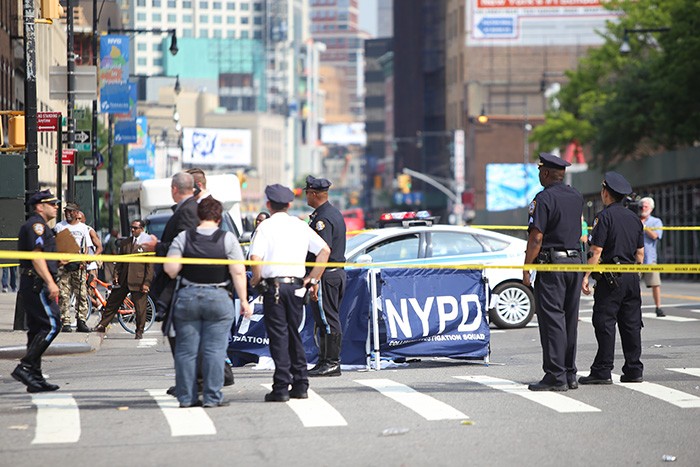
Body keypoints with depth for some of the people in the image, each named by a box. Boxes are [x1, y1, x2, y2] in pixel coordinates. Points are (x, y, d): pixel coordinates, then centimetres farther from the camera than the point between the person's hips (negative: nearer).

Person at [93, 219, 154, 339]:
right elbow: (119, 261, 18)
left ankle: (139, 331, 13)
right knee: (112, 303, 10)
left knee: (140, 308, 0)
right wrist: (116, 274, 4)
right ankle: (102, 326, 19)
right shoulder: (125, 242, 12)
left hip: (139, 282, -5)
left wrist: (147, 283, -11)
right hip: (123, 280, 5)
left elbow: (150, 266, -6)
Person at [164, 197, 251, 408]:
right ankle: (212, 397, 0)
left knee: (186, 350, 7)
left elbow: (170, 268, -6)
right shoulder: (228, 239, -3)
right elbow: (238, 272, -7)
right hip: (218, 299, -1)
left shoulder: (183, 238, 0)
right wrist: (244, 301, -1)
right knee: (214, 350, 1)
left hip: (187, 297, 1)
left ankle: (186, 397, 8)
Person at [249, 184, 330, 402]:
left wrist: (256, 280, -1)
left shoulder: (265, 227, -4)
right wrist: (312, 278, 10)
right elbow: (324, 250, 7)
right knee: (294, 335, 13)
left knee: (279, 337, -3)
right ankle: (300, 385, 13)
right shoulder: (301, 226, 10)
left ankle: (281, 388, -6)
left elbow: (256, 258, -17)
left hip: (273, 286, -4)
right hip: (296, 285, 4)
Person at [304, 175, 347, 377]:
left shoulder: (322, 218, -15)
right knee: (329, 320, 13)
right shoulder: (335, 213, 17)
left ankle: (332, 363, -6)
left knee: (327, 320, -7)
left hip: (326, 275, -10)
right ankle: (325, 362, 17)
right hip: (338, 272, 10)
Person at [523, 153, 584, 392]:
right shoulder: (576, 197, 11)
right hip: (575, 261, 8)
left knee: (552, 320, -7)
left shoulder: (544, 198, -11)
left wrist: (526, 269, -11)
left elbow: (536, 237, -16)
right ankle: (569, 374, 14)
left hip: (551, 264, -8)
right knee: (570, 320, 12)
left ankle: (555, 377, -10)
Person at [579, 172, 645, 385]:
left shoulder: (604, 216, -9)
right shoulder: (634, 218, 13)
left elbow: (596, 251, -14)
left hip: (610, 278, -7)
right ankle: (634, 370, 10)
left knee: (605, 323, -5)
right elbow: (640, 252, 15)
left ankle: (602, 371, -7)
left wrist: (586, 276, -11)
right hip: (632, 278, 7)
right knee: (631, 324, 9)